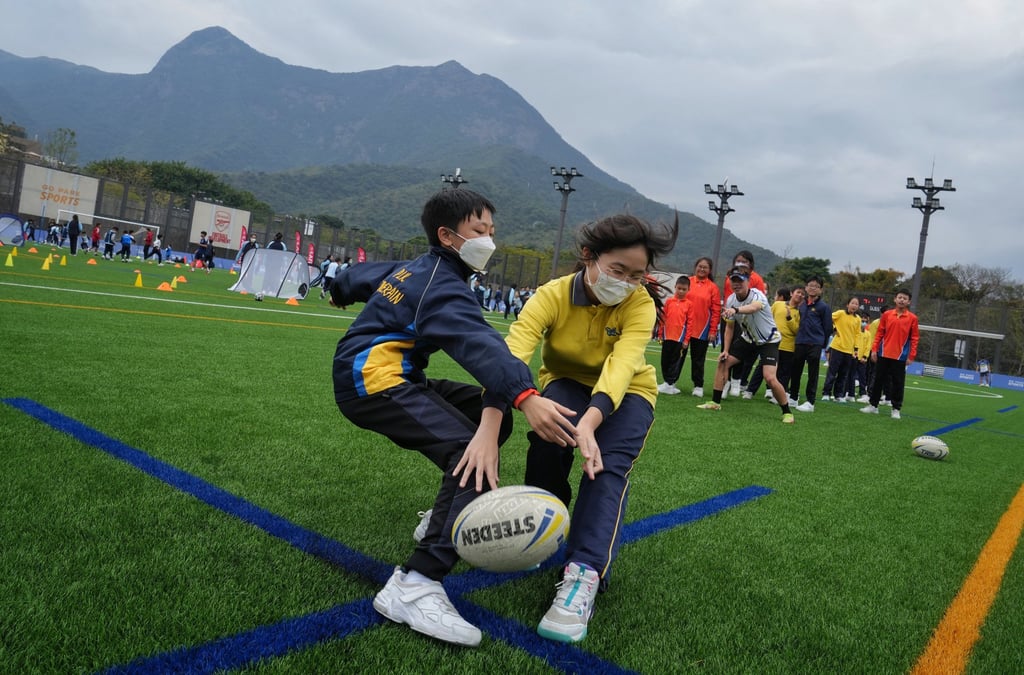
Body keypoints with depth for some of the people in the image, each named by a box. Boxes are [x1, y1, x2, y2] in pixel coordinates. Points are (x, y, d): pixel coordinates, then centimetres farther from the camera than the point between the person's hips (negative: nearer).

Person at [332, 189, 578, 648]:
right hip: (372, 381, -11)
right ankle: (413, 587, -33)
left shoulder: (412, 269, 16)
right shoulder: (442, 288, -14)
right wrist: (525, 397, -49)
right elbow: (481, 346, -34)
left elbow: (362, 275, 37)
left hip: (379, 376, 11)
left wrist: (340, 291, 60)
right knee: (473, 452, -26)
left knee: (488, 413, 12)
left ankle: (449, 517, 21)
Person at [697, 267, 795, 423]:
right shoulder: (731, 300, -10)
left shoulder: (757, 295, -29)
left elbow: (754, 307, -56)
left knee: (770, 378, -21)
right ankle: (715, 402, 13)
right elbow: (729, 328, 3)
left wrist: (735, 310, -75)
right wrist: (725, 350, -5)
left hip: (769, 340, -6)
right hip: (748, 338, 6)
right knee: (723, 362, 0)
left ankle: (787, 412, -2)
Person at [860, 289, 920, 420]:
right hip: (883, 354, 2)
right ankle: (873, 405, 19)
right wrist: (874, 349, 0)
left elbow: (915, 338, -2)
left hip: (900, 357, -2)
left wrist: (911, 356, -7)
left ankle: (896, 409, 12)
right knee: (878, 380, 9)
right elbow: (879, 333, 7)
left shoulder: (912, 318, -2)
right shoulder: (887, 315, 4)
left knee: (898, 383, 3)